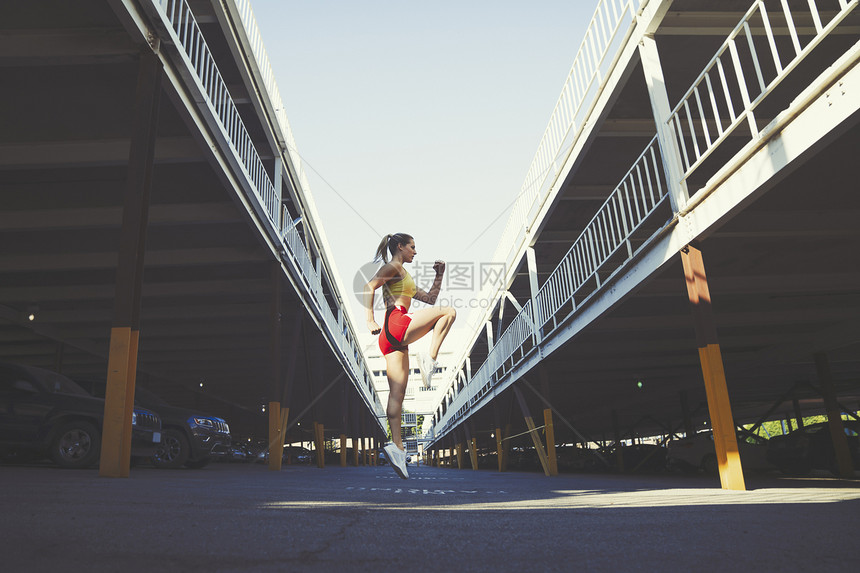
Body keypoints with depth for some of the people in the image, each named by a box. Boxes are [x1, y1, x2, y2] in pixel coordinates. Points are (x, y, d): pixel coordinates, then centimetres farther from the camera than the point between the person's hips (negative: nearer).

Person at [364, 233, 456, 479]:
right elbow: (369, 286, -11)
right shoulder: (393, 267, 5)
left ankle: (396, 445, -5)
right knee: (449, 312, -8)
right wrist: (370, 320, -19)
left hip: (396, 340, 9)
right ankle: (430, 360, -18)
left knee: (397, 394, 0)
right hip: (396, 324, -9)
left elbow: (430, 298, 35)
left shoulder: (404, 278, 33)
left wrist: (439, 275, 26)